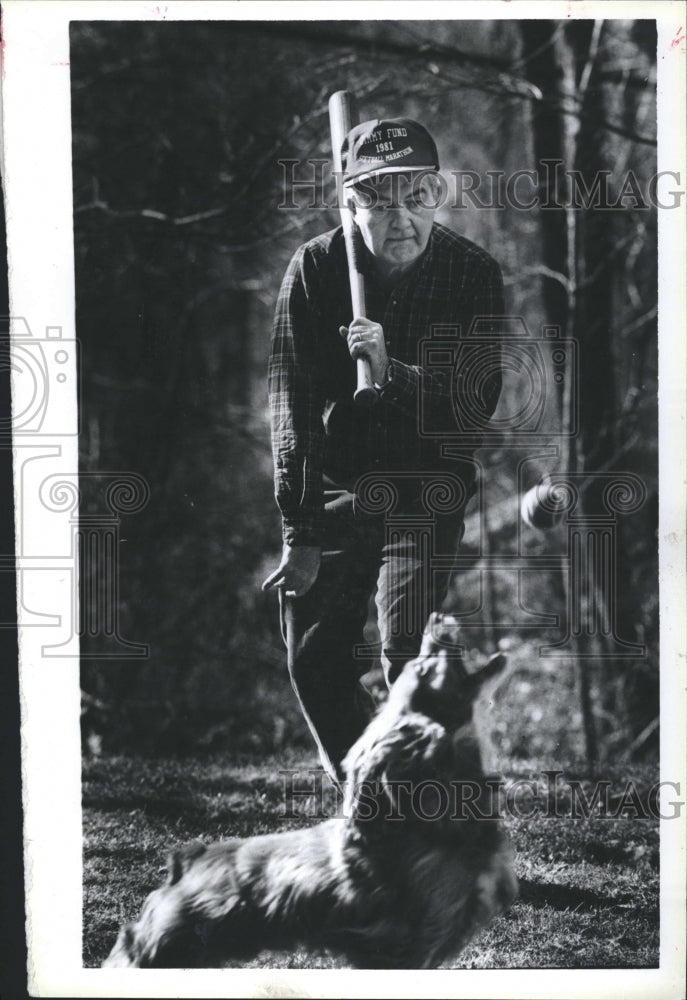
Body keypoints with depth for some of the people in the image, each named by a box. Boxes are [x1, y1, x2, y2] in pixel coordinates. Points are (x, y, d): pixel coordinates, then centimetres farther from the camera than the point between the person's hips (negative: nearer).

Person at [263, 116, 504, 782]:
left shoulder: (474, 273, -10)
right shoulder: (315, 266, -9)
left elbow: (478, 403, -15)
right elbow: (291, 402, -11)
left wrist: (391, 370, -33)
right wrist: (299, 531, -15)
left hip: (427, 490, -2)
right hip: (333, 487, 2)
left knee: (407, 656, -17)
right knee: (313, 659, 6)